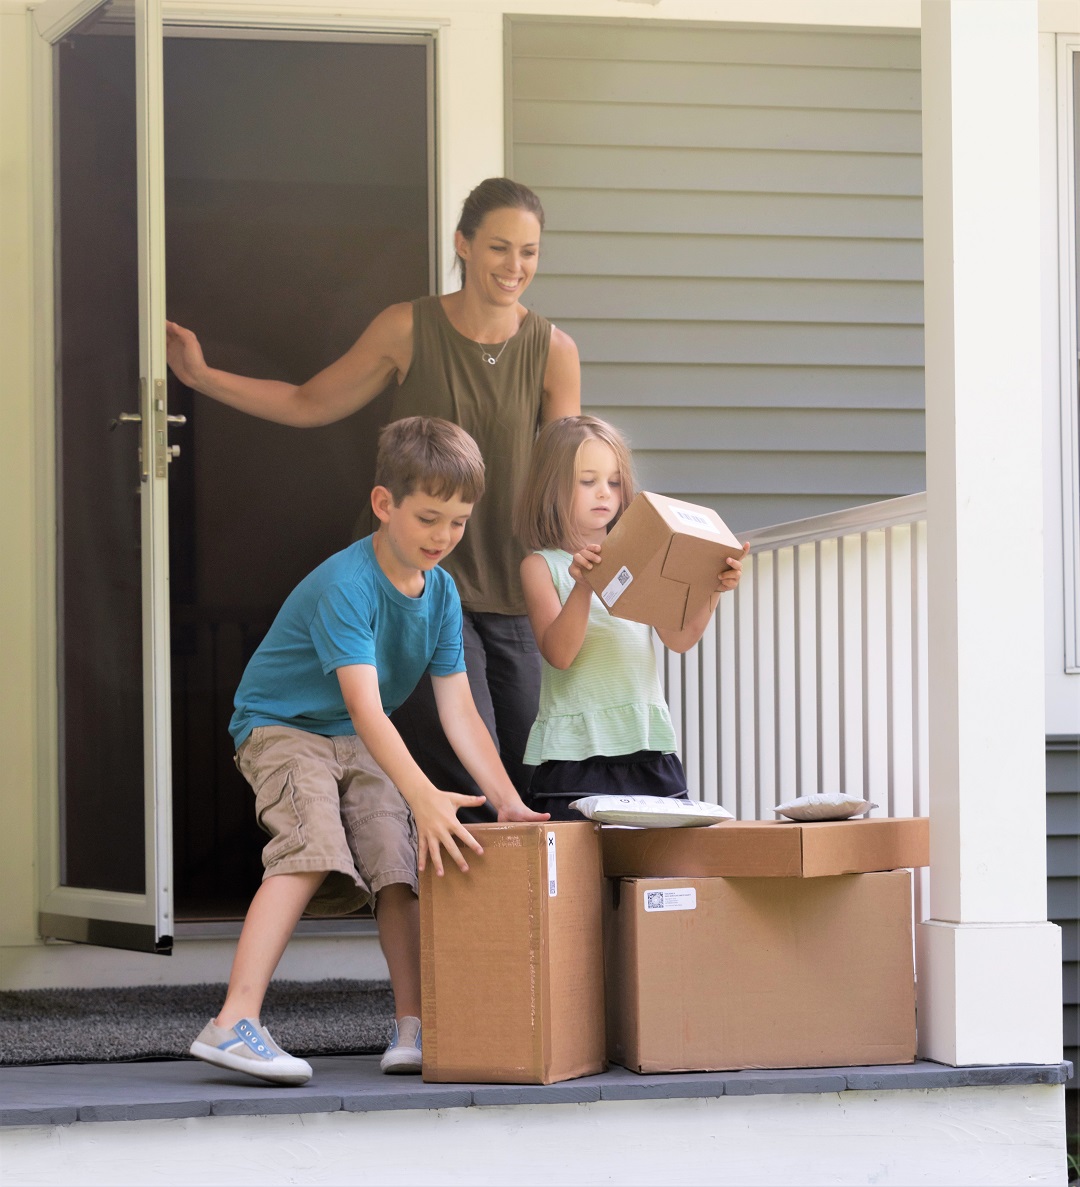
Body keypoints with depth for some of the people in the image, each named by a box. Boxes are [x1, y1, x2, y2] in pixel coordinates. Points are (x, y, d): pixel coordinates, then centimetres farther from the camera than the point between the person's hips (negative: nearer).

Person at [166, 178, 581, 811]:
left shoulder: (554, 351, 1)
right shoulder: (409, 329, 0)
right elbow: (310, 404, 12)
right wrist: (202, 376, 6)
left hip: (509, 593, 2)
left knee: (528, 783, 1)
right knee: (468, 781, -14)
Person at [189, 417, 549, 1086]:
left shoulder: (441, 593, -3)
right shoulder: (345, 585, -27)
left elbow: (458, 709, -3)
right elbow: (365, 708, -36)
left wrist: (508, 799, -14)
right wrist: (425, 797, -47)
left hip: (361, 745, 7)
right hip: (283, 728, -7)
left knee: (402, 862, -10)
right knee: (313, 849, -29)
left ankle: (414, 1030, -5)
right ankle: (234, 1024, -36)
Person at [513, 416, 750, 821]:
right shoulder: (542, 566, 2)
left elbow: (679, 638, 6)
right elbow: (558, 653, -11)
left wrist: (712, 589, -9)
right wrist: (583, 586, -24)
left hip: (649, 743, 4)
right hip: (577, 748, -4)